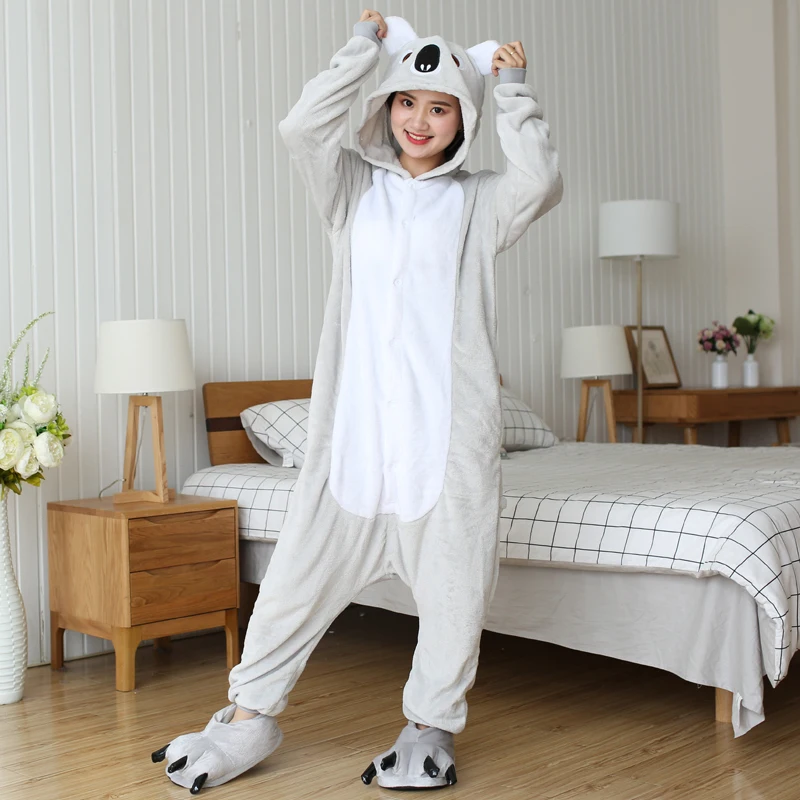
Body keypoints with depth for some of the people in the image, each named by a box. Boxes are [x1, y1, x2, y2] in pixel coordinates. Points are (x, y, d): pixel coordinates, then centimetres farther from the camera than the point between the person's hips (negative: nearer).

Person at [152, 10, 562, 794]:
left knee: (451, 582, 4)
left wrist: (514, 89, 0)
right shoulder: (354, 188, 13)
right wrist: (366, 45, 2)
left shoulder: (479, 201, 9)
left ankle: (431, 723, 22)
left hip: (450, 425, -1)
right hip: (354, 419, 1)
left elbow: (540, 179, -10)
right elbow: (302, 128, -3)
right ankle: (250, 715, 19)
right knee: (302, 568, 5)